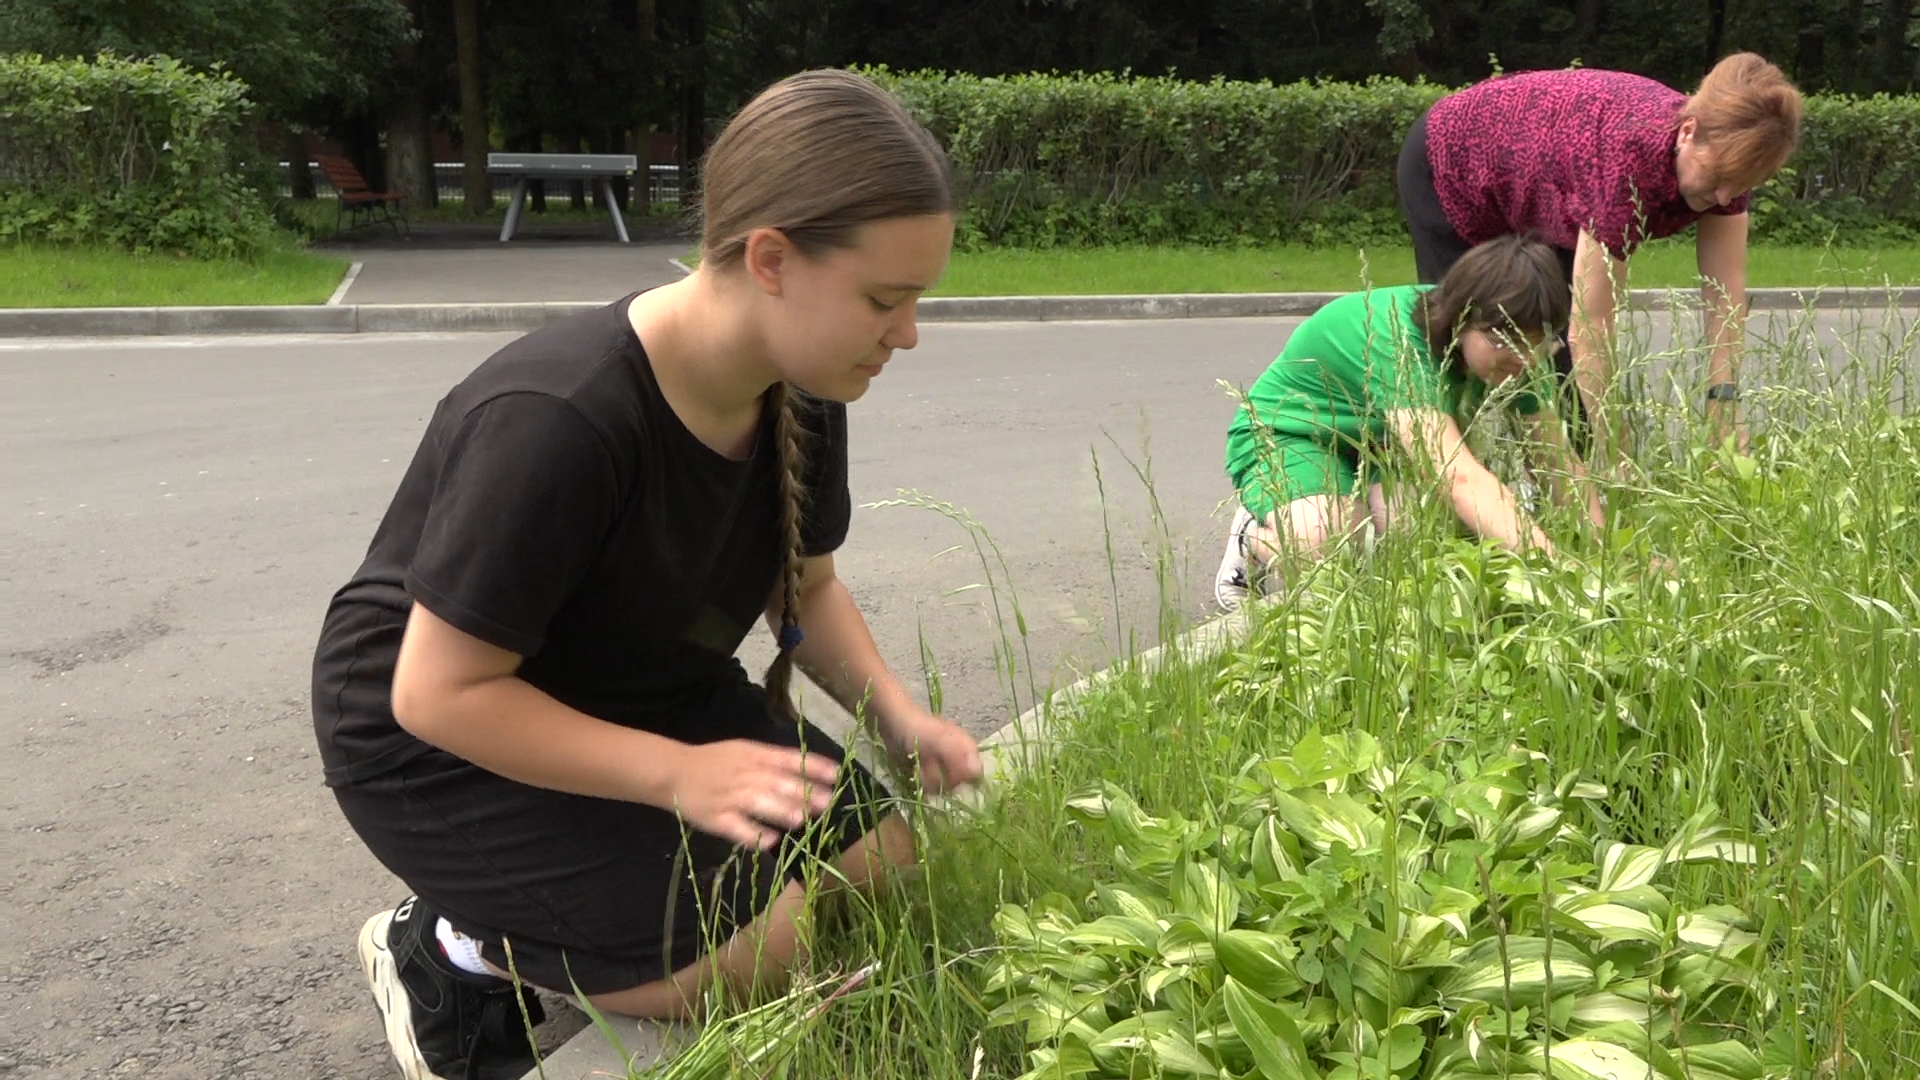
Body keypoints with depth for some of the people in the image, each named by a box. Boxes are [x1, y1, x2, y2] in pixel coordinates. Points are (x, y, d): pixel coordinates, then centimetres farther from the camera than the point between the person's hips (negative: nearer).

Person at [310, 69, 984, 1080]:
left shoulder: (801, 396, -11)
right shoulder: (553, 422, -34)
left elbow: (806, 587, 5)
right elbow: (440, 693, -27)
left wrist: (897, 715, -13)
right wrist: (675, 772, -35)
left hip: (638, 693, 8)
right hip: (441, 741, -7)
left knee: (879, 861, -2)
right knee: (770, 946, -21)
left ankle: (531, 926, 12)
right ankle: (454, 957, 4)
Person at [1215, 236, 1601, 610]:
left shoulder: (1510, 351, -16)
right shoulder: (1397, 341, -38)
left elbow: (1560, 457, -11)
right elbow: (1460, 477, -50)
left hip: (1380, 440, 7)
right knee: (1328, 544, -36)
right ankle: (1255, 537, 0)